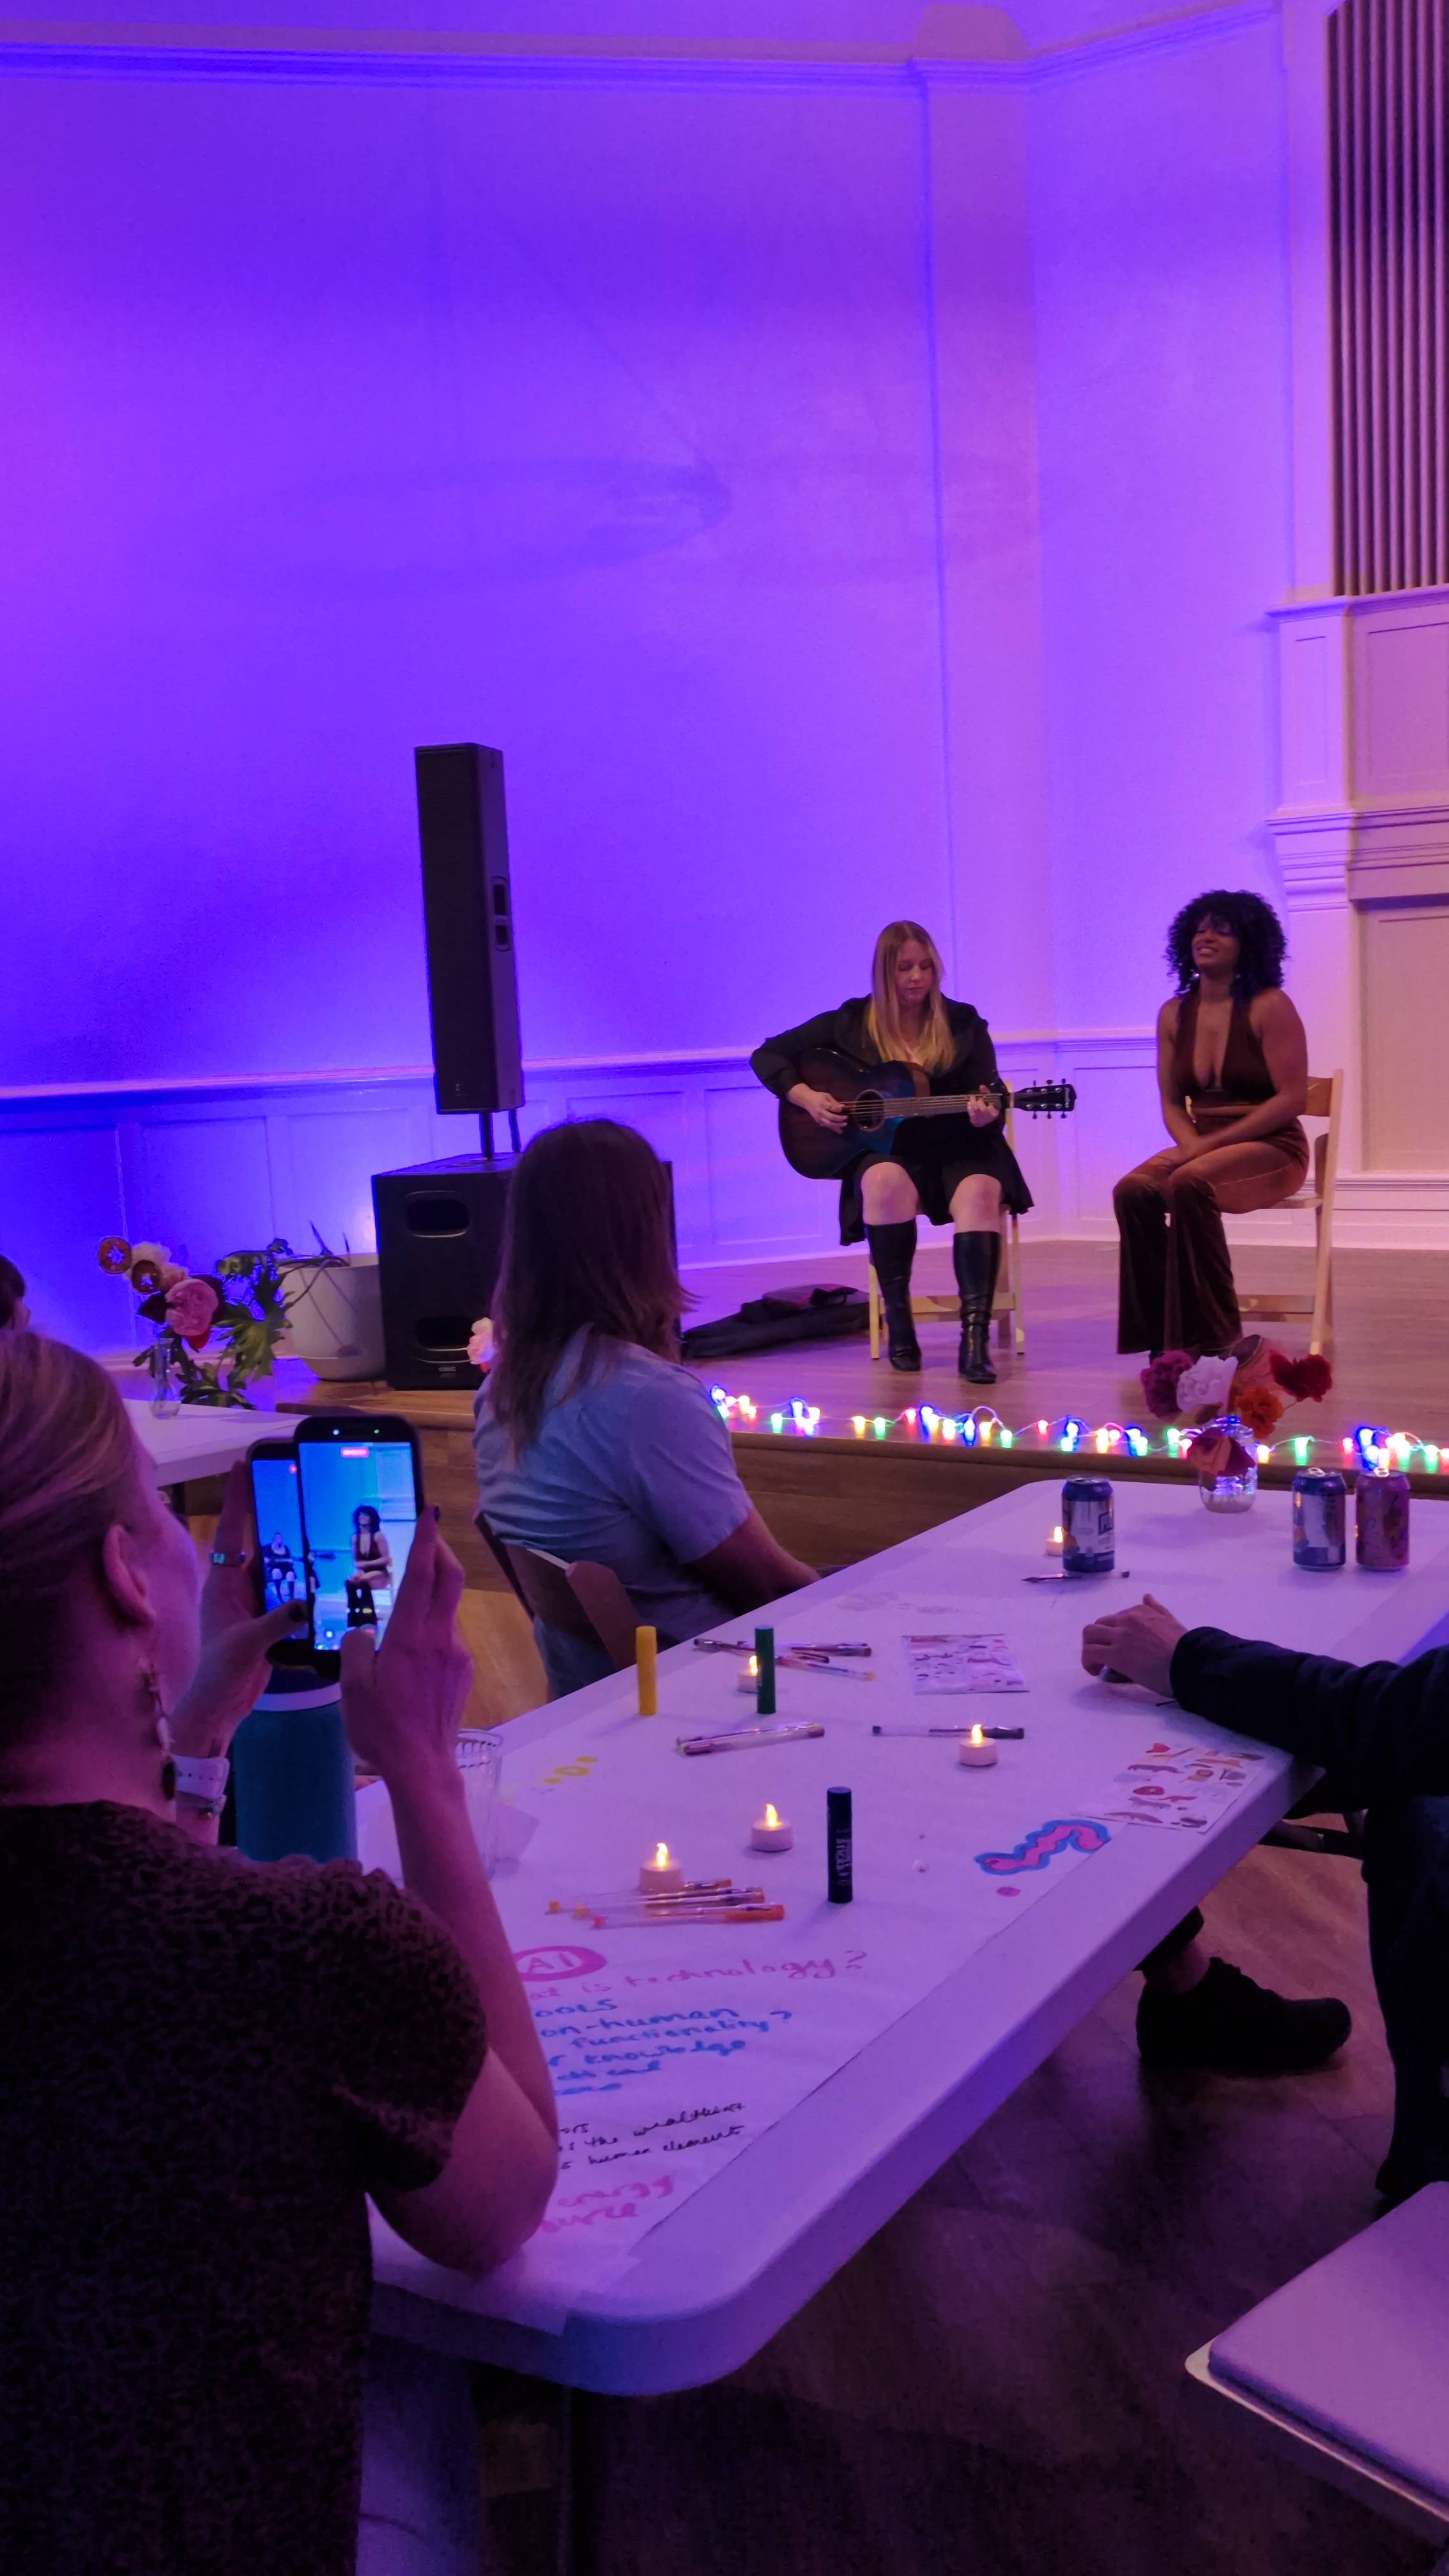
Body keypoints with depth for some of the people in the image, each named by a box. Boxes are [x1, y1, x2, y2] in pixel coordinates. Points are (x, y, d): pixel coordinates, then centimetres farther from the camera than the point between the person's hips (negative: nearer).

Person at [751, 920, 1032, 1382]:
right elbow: (768, 1056, 8)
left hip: (956, 1151, 0)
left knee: (981, 1193, -34)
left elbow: (991, 1104, 0)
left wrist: (985, 1116, -25)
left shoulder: (963, 1024, 5)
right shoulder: (852, 1023, 5)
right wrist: (806, 1098, -8)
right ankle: (898, 1324, -24)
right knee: (887, 1182, -37)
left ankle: (975, 1339, -38)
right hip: (884, 1149, 0)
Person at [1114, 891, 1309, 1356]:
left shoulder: (1269, 1007, -7)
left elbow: (1291, 1098, -13)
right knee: (1133, 1191, -25)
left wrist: (1211, 1144, -19)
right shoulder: (1175, 1013, 9)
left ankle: (1211, 1333, -22)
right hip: (1201, 1147, 5)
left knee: (1189, 1184, -35)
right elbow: (1171, 1102, 11)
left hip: (1271, 1147, -5)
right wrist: (1191, 1145, -13)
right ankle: (1163, 1333, -16)